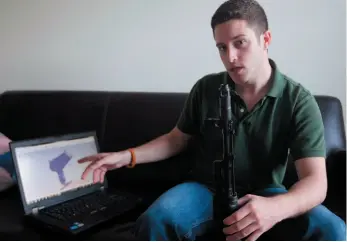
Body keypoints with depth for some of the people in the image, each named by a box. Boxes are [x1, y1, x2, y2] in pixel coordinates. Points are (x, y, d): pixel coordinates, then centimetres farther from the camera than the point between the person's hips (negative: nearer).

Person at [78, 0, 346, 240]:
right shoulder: (206, 88, -4)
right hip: (207, 188, 1)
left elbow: (316, 181, -19)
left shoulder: (299, 100, -11)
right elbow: (177, 139, 10)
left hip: (265, 194, 0)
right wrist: (127, 156, -6)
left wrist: (275, 207, -43)